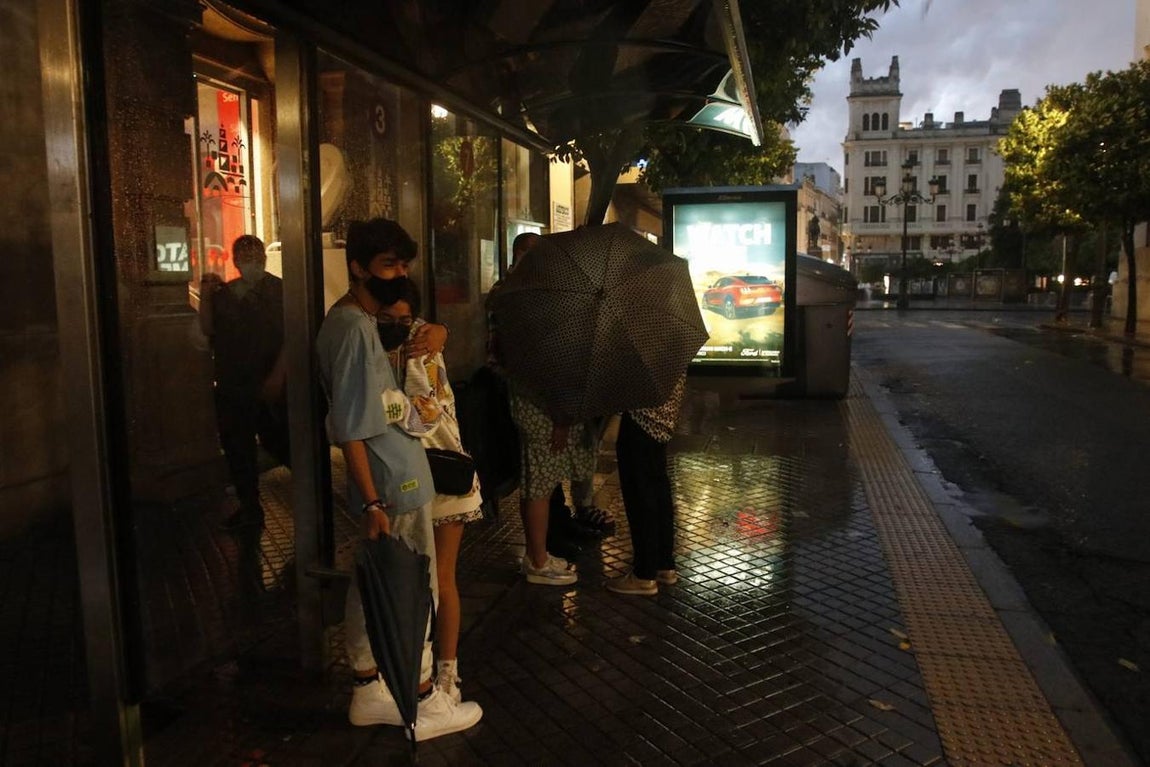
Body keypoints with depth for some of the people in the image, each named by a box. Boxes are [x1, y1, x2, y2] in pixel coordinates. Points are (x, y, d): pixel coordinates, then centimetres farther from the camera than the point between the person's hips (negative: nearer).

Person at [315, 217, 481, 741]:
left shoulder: (349, 320, 10)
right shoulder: (355, 328, -20)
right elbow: (349, 429, -22)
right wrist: (373, 504, -22)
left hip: (386, 479, 10)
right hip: (395, 483, -10)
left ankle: (367, 692, 32)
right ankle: (425, 705, 21)